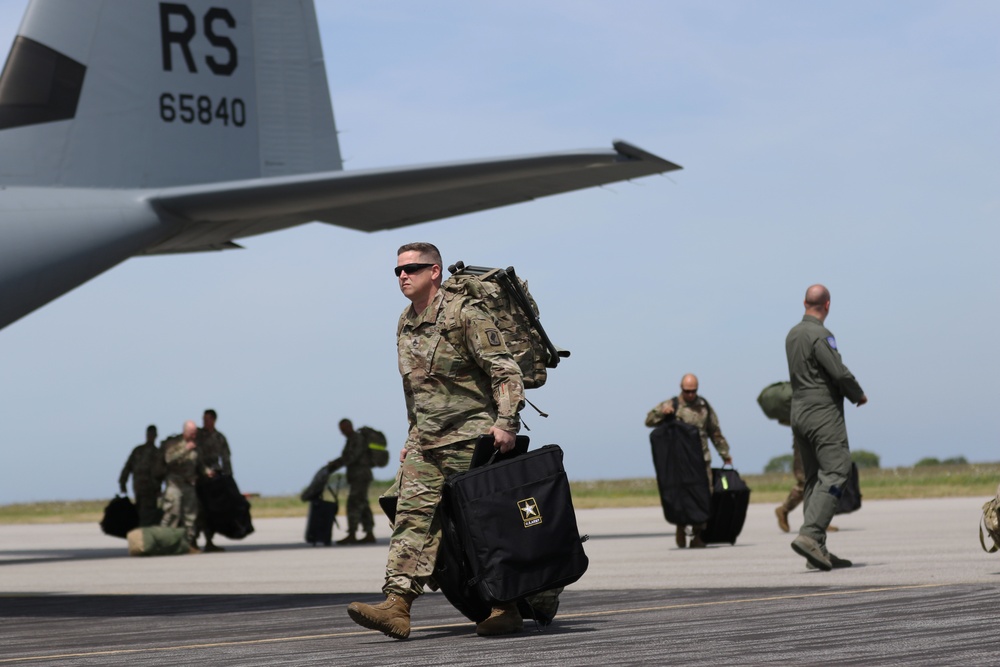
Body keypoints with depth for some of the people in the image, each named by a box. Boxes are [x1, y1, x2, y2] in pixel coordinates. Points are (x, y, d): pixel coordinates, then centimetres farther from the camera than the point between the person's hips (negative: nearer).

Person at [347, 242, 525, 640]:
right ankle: (397, 605, -17)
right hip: (426, 442, 7)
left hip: (471, 439, -7)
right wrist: (413, 437, 24)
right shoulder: (405, 325, 14)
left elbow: (505, 371, -13)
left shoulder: (464, 314, -9)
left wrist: (505, 423, -22)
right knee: (413, 516, -8)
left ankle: (506, 608, 9)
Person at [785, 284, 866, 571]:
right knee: (834, 475, -11)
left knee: (814, 480, 8)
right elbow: (840, 373, -19)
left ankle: (818, 551, 5)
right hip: (824, 413, -9)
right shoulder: (820, 335, -14)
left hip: (800, 414, 9)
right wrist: (859, 395, 0)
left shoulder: (792, 335, 13)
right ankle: (809, 534, -25)